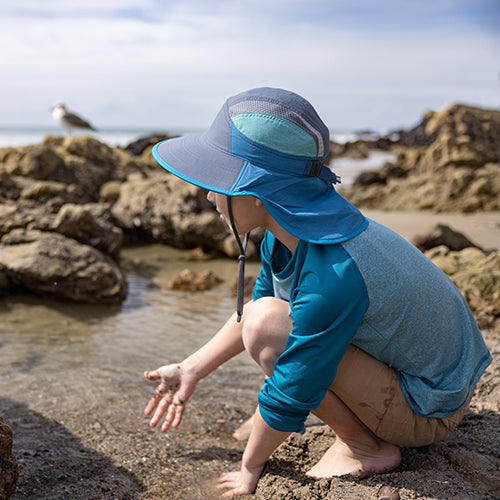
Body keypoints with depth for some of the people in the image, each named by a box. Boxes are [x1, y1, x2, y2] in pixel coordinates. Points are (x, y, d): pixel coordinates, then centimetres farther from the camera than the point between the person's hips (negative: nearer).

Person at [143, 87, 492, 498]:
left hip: (428, 411, -8)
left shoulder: (332, 277, -35)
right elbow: (251, 308, 9)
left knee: (268, 325, -25)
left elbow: (289, 397, -24)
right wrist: (191, 370, 11)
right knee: (266, 309, 13)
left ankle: (364, 447, -6)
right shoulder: (295, 227, -9)